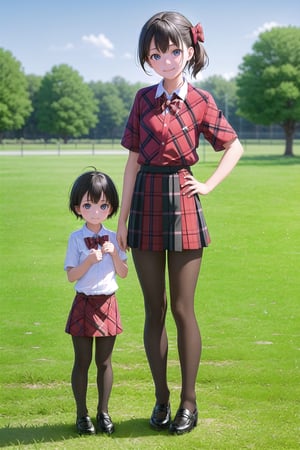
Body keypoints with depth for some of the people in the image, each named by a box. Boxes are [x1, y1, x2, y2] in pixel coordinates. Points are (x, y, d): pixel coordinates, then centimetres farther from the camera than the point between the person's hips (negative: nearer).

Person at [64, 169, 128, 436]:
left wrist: (114, 254, -11)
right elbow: (71, 276, -8)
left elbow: (123, 274, 4)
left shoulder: (113, 238, 4)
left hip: (108, 303, 2)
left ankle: (104, 412, 19)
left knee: (105, 362, 9)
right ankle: (82, 414, 14)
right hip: (84, 303, -2)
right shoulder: (76, 239, -5)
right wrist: (89, 260, -21)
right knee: (82, 361, 4)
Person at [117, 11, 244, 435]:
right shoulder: (143, 99, 5)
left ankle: (188, 400, 14)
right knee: (154, 308, 8)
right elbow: (133, 162, 5)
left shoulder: (200, 102, 0)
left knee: (183, 308, 2)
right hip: (146, 204, 2)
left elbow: (235, 147, 11)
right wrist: (122, 219, 3)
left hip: (182, 206, -2)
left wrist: (209, 184, -1)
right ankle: (161, 397, 19)